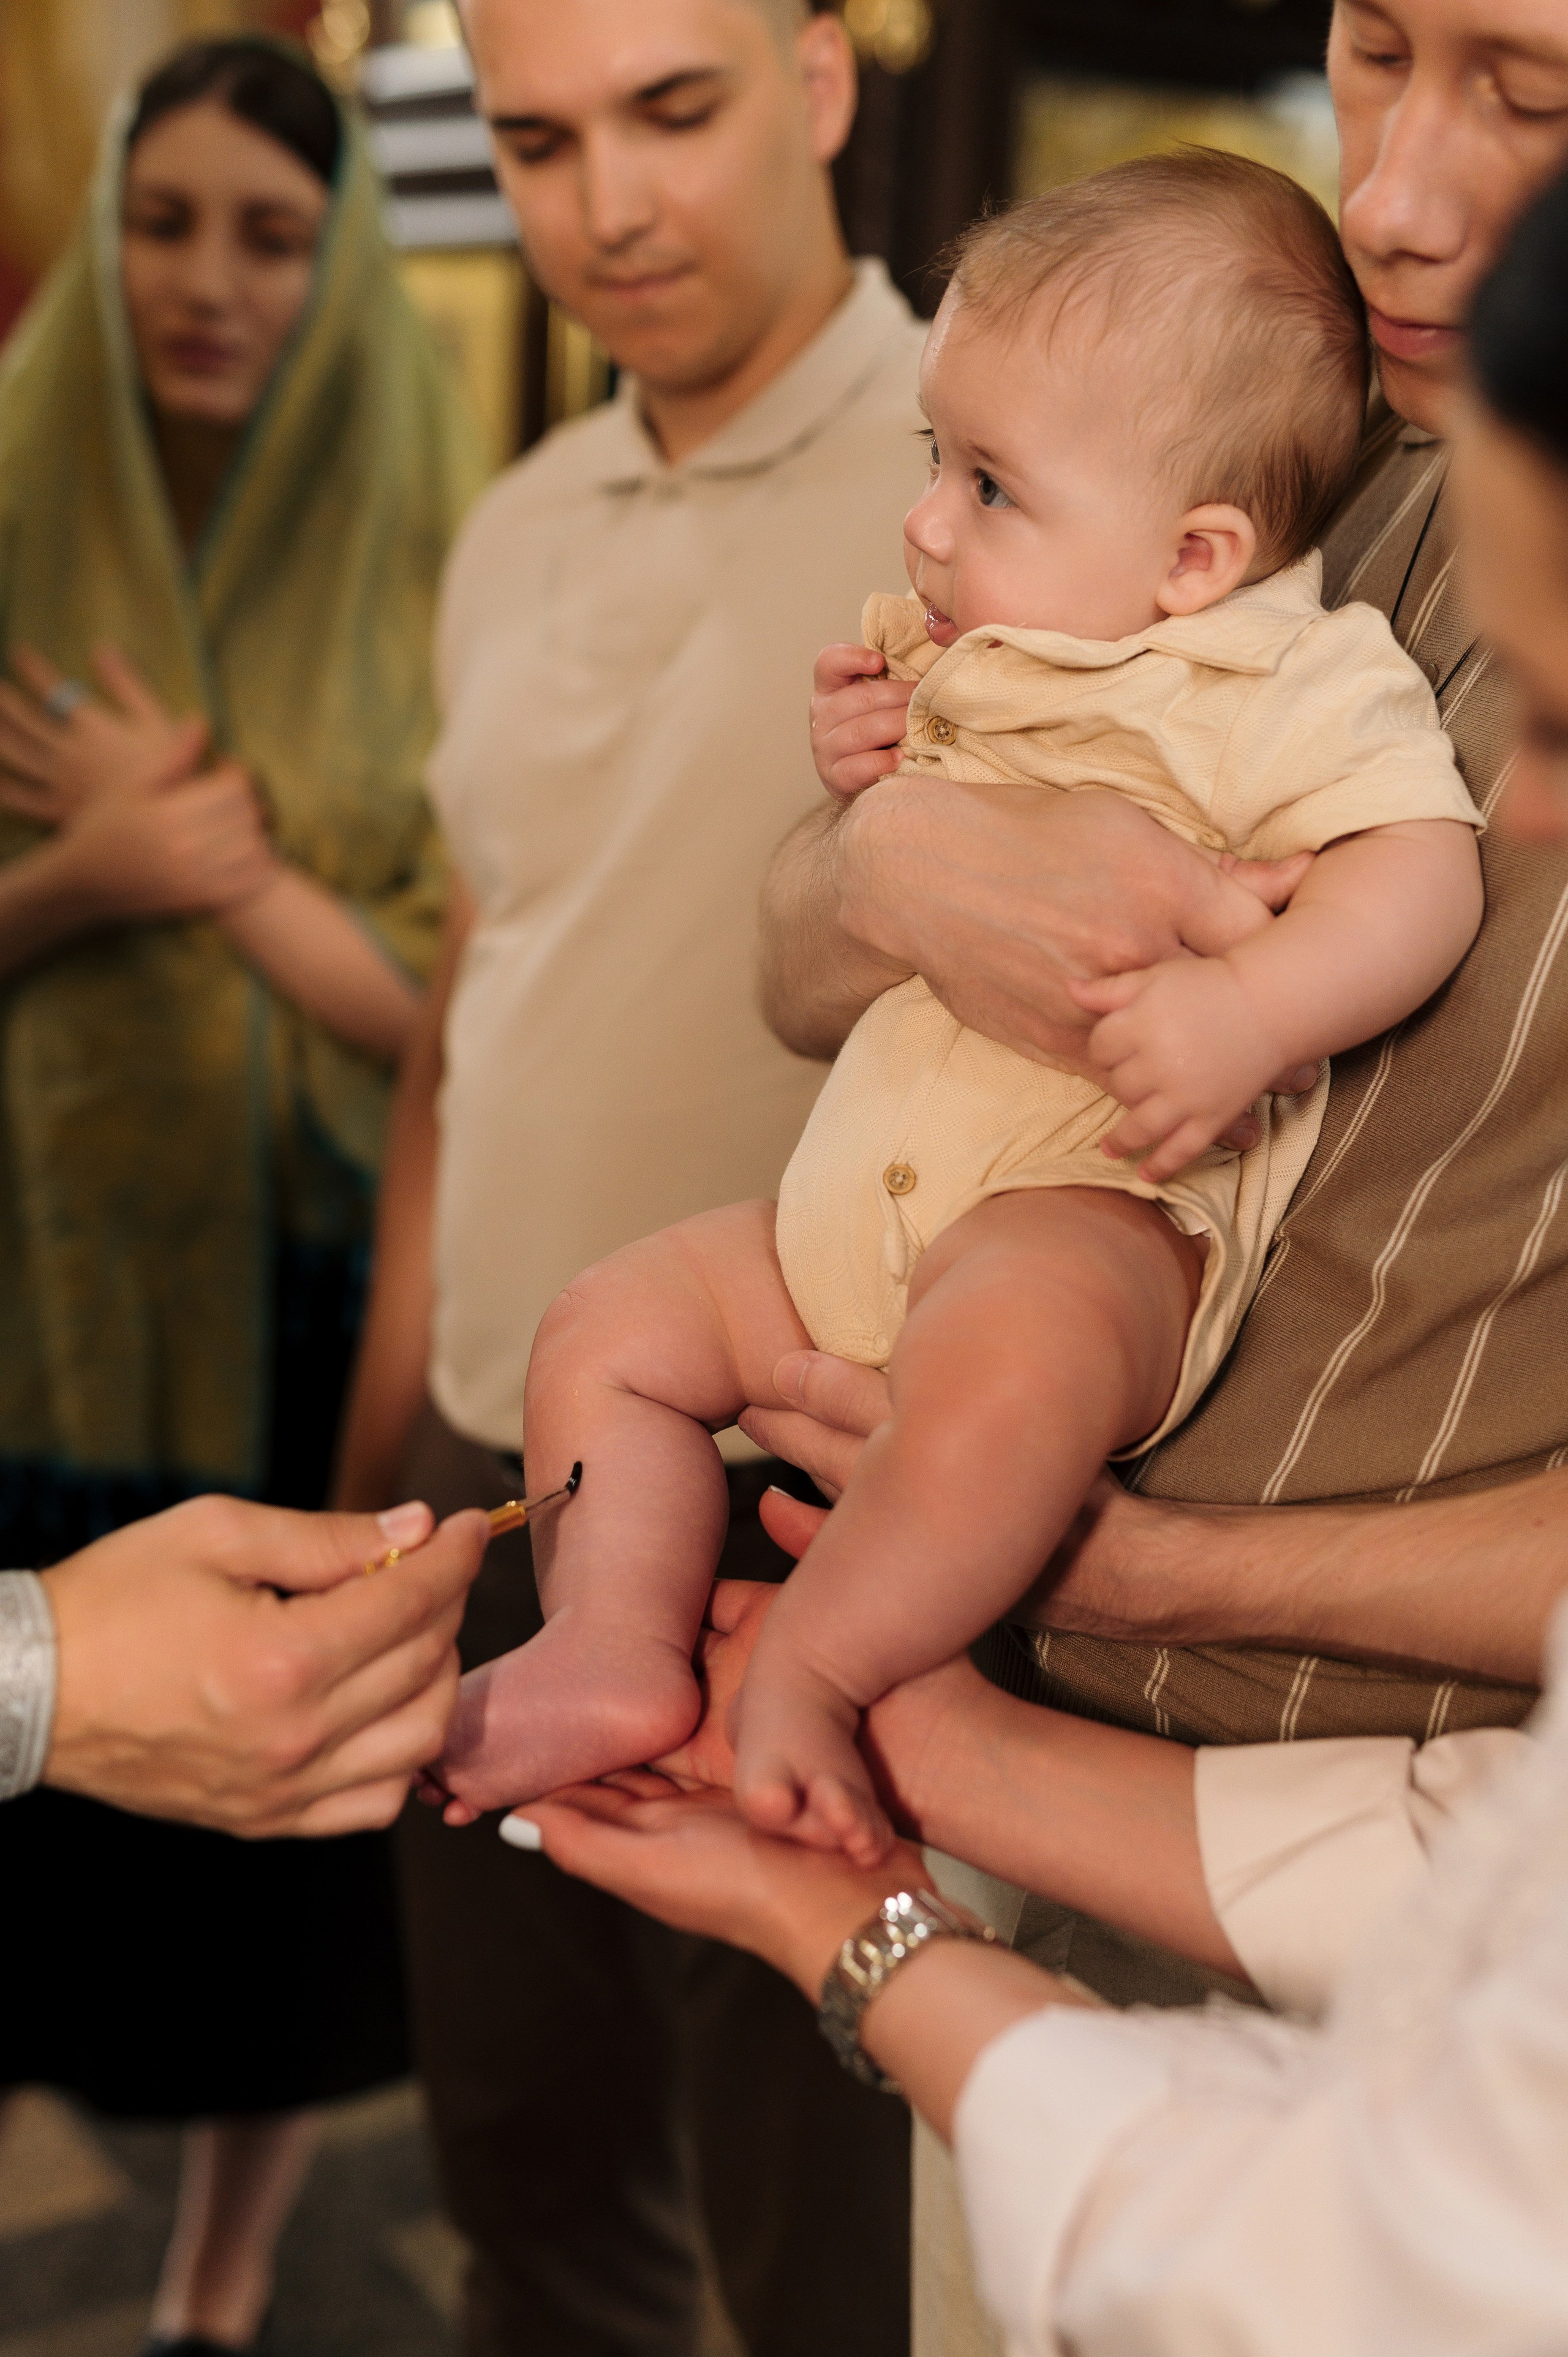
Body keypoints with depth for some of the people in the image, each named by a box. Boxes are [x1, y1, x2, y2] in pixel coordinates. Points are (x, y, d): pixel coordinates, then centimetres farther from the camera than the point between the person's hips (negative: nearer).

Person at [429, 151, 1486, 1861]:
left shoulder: (1289, 684, -5)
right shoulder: (978, 662, 18)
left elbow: (1424, 872, -17)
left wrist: (1242, 1017, -31)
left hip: (1097, 1213, -9)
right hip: (855, 1199, 9)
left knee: (1002, 1346, -40)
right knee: (608, 1330, 4)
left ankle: (804, 1678, -25)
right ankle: (615, 1653, -2)